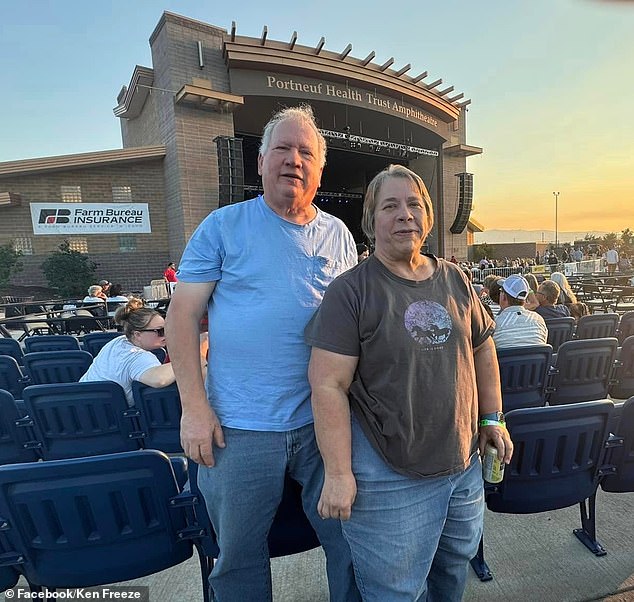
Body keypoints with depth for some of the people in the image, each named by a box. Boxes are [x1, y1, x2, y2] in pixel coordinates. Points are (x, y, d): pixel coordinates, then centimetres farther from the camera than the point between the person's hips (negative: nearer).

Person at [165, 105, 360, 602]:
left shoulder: (338, 235, 6)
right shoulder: (223, 226, -4)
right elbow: (183, 314, -5)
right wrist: (194, 406, -11)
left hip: (324, 420, 3)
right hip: (239, 428, -2)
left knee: (350, 539, 17)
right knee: (239, 556, 17)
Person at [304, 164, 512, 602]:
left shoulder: (455, 279, 4)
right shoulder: (350, 291, -15)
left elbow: (483, 349, 14)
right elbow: (328, 385, -18)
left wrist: (492, 417, 12)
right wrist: (338, 473, -19)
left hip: (464, 463, 6)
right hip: (389, 477, -5)